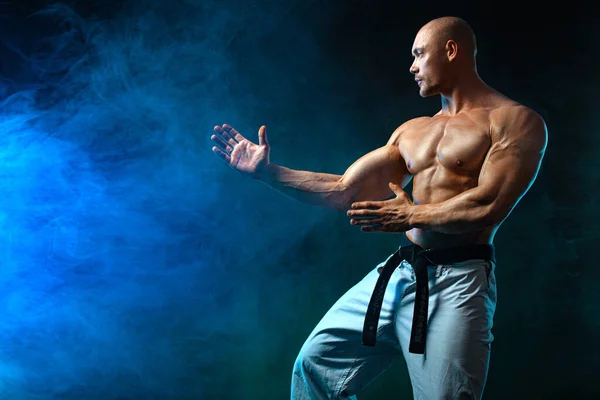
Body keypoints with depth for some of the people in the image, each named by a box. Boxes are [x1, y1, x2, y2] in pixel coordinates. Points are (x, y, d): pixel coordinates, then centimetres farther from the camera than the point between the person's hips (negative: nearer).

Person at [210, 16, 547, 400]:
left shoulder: (516, 121, -4)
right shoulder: (411, 132, 15)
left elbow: (489, 207, -17)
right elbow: (343, 191, 13)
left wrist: (410, 216, -7)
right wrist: (266, 171, 9)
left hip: (457, 282, -6)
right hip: (400, 273, 7)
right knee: (315, 364, 9)